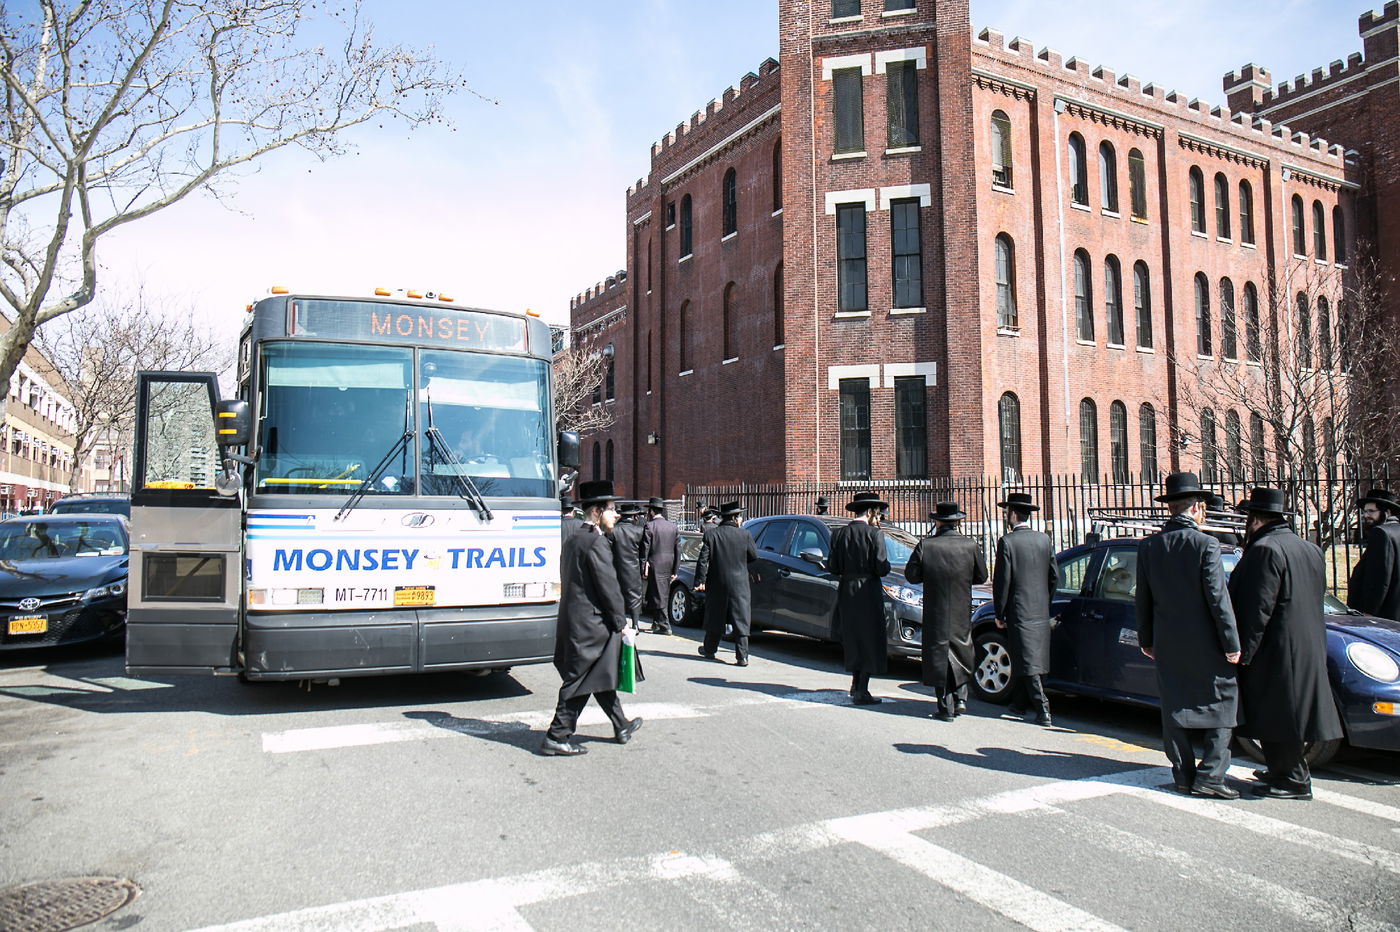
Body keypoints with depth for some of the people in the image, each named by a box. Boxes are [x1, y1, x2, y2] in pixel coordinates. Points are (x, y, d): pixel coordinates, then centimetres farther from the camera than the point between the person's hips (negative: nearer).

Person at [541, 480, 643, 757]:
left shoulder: (572, 540, 13)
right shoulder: (596, 542, -16)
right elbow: (608, 586, -18)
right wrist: (621, 621, -7)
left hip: (573, 621, 10)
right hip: (591, 623, -10)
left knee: (602, 677, 19)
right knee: (580, 681, -3)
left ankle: (622, 727, 32)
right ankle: (556, 738, 2)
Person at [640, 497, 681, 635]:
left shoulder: (649, 526, -9)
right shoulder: (673, 526, 8)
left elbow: (644, 549, -11)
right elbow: (678, 550, 9)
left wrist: (643, 569, -6)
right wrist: (674, 570, 14)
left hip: (656, 566, -6)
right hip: (669, 566, 6)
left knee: (659, 596, -1)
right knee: (663, 595, 16)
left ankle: (664, 626, -1)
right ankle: (657, 623, 27)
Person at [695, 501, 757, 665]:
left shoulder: (711, 534, -4)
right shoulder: (744, 535, -5)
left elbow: (703, 560, -6)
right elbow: (754, 558, 4)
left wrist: (700, 581, -2)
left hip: (717, 584, 1)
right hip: (739, 584, -1)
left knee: (715, 618, 15)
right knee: (741, 621, 3)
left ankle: (709, 650, 29)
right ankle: (742, 656, 0)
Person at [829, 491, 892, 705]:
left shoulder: (839, 534, 2)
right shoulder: (874, 534, -11)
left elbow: (833, 567, 1)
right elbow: (882, 568, -14)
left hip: (846, 591, 5)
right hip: (868, 592, -5)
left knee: (853, 638, 20)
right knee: (870, 641, 5)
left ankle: (856, 684, 29)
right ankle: (862, 691, 6)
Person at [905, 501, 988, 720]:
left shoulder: (925, 546, -10)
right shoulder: (970, 545, -6)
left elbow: (911, 575, -6)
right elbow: (981, 576, 4)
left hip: (935, 613, -2)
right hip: (962, 612, 2)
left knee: (939, 656, 5)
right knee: (961, 652, 21)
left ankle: (946, 706, 6)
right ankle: (961, 697, 13)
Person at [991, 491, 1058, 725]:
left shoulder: (1007, 542, -12)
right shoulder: (1043, 539, 6)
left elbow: (1001, 581, -12)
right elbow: (1054, 577, 11)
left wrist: (999, 614, -4)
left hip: (1019, 612, -6)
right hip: (1041, 611, 6)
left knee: (1029, 663, -3)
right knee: (1021, 660, 18)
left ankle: (1043, 711, -7)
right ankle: (1020, 703, 28)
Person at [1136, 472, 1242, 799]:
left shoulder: (1148, 546, 1)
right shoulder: (1206, 544, -13)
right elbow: (1218, 598, -13)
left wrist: (1146, 639, 16)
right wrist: (1232, 643, -6)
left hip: (1167, 644, 5)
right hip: (1206, 643, -4)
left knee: (1174, 708, 11)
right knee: (1222, 706, 7)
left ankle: (1183, 774, 17)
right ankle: (1209, 775, 2)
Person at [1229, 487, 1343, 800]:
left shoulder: (1264, 550, -16)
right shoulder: (1311, 550, 13)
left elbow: (1258, 608, -19)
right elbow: (1317, 600, 19)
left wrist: (1244, 650, -15)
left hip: (1277, 650, -10)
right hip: (1308, 646, 10)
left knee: (1278, 714, -1)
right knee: (1290, 712, 18)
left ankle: (1294, 780, 5)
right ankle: (1282, 769, 29)